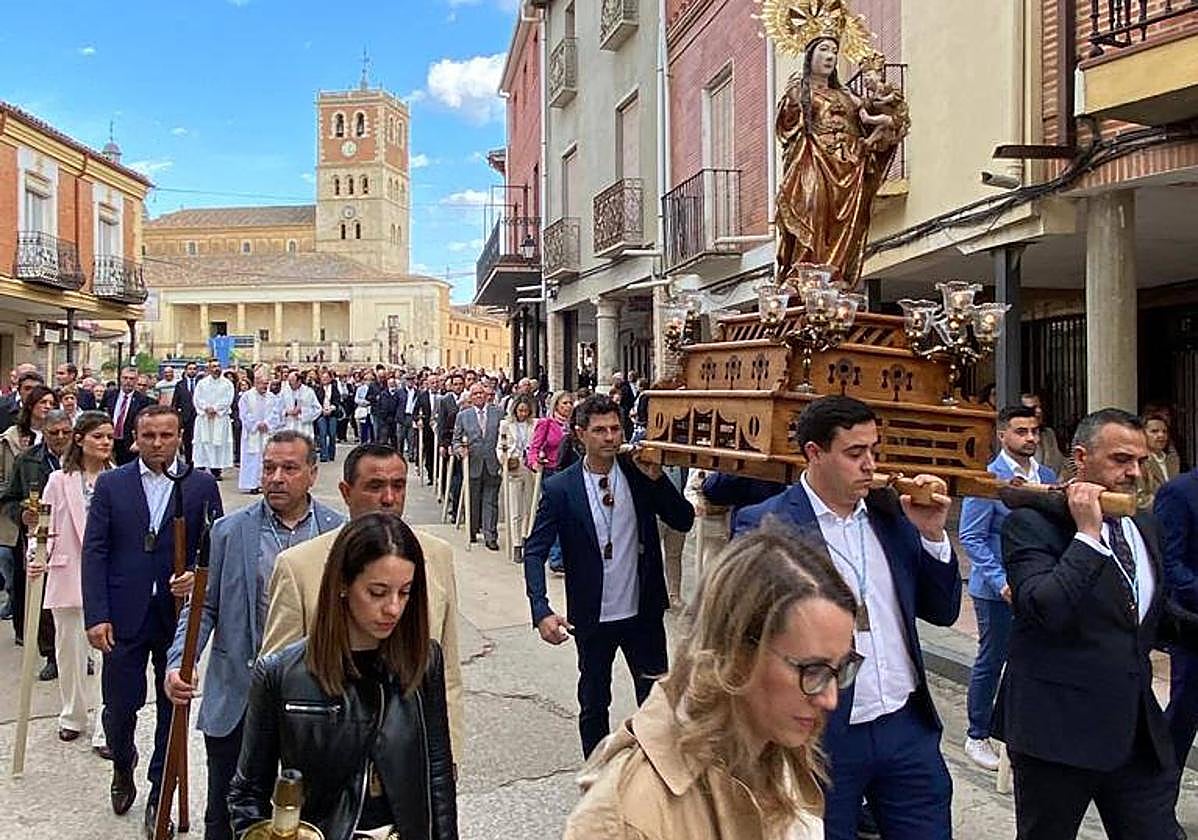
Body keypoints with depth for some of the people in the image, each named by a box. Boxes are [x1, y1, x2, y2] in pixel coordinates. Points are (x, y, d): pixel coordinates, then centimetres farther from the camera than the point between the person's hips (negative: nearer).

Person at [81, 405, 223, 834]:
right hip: (124, 617, 0)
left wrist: (199, 576, -17)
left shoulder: (202, 485, 1)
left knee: (173, 707, 9)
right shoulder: (110, 484, 2)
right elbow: (94, 552, -1)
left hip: (179, 615, 0)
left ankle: (159, 796, 26)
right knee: (119, 706, 7)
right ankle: (123, 766, 39)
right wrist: (95, 616, -9)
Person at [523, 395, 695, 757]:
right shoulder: (560, 488, -10)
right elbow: (535, 552, -11)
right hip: (592, 616, -1)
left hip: (643, 612, 1)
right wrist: (542, 611, -24)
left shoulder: (640, 473, -4)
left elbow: (684, 521, -4)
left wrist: (656, 478, -18)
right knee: (593, 704, 15)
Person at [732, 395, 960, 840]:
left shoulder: (891, 513, 5)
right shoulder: (762, 525, -10)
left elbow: (943, 612, 8)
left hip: (907, 725, 4)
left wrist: (932, 535, -5)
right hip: (822, 737, -4)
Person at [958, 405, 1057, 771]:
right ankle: (978, 737, 20)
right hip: (998, 589, -5)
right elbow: (971, 538, -13)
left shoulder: (1047, 477, 6)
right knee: (991, 661, 6)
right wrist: (1001, 581, -20)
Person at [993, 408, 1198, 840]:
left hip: (1141, 733, 6)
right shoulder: (1033, 523, -11)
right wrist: (1087, 533, -22)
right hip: (1058, 732, -6)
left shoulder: (1146, 526, 12)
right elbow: (1044, 610, -26)